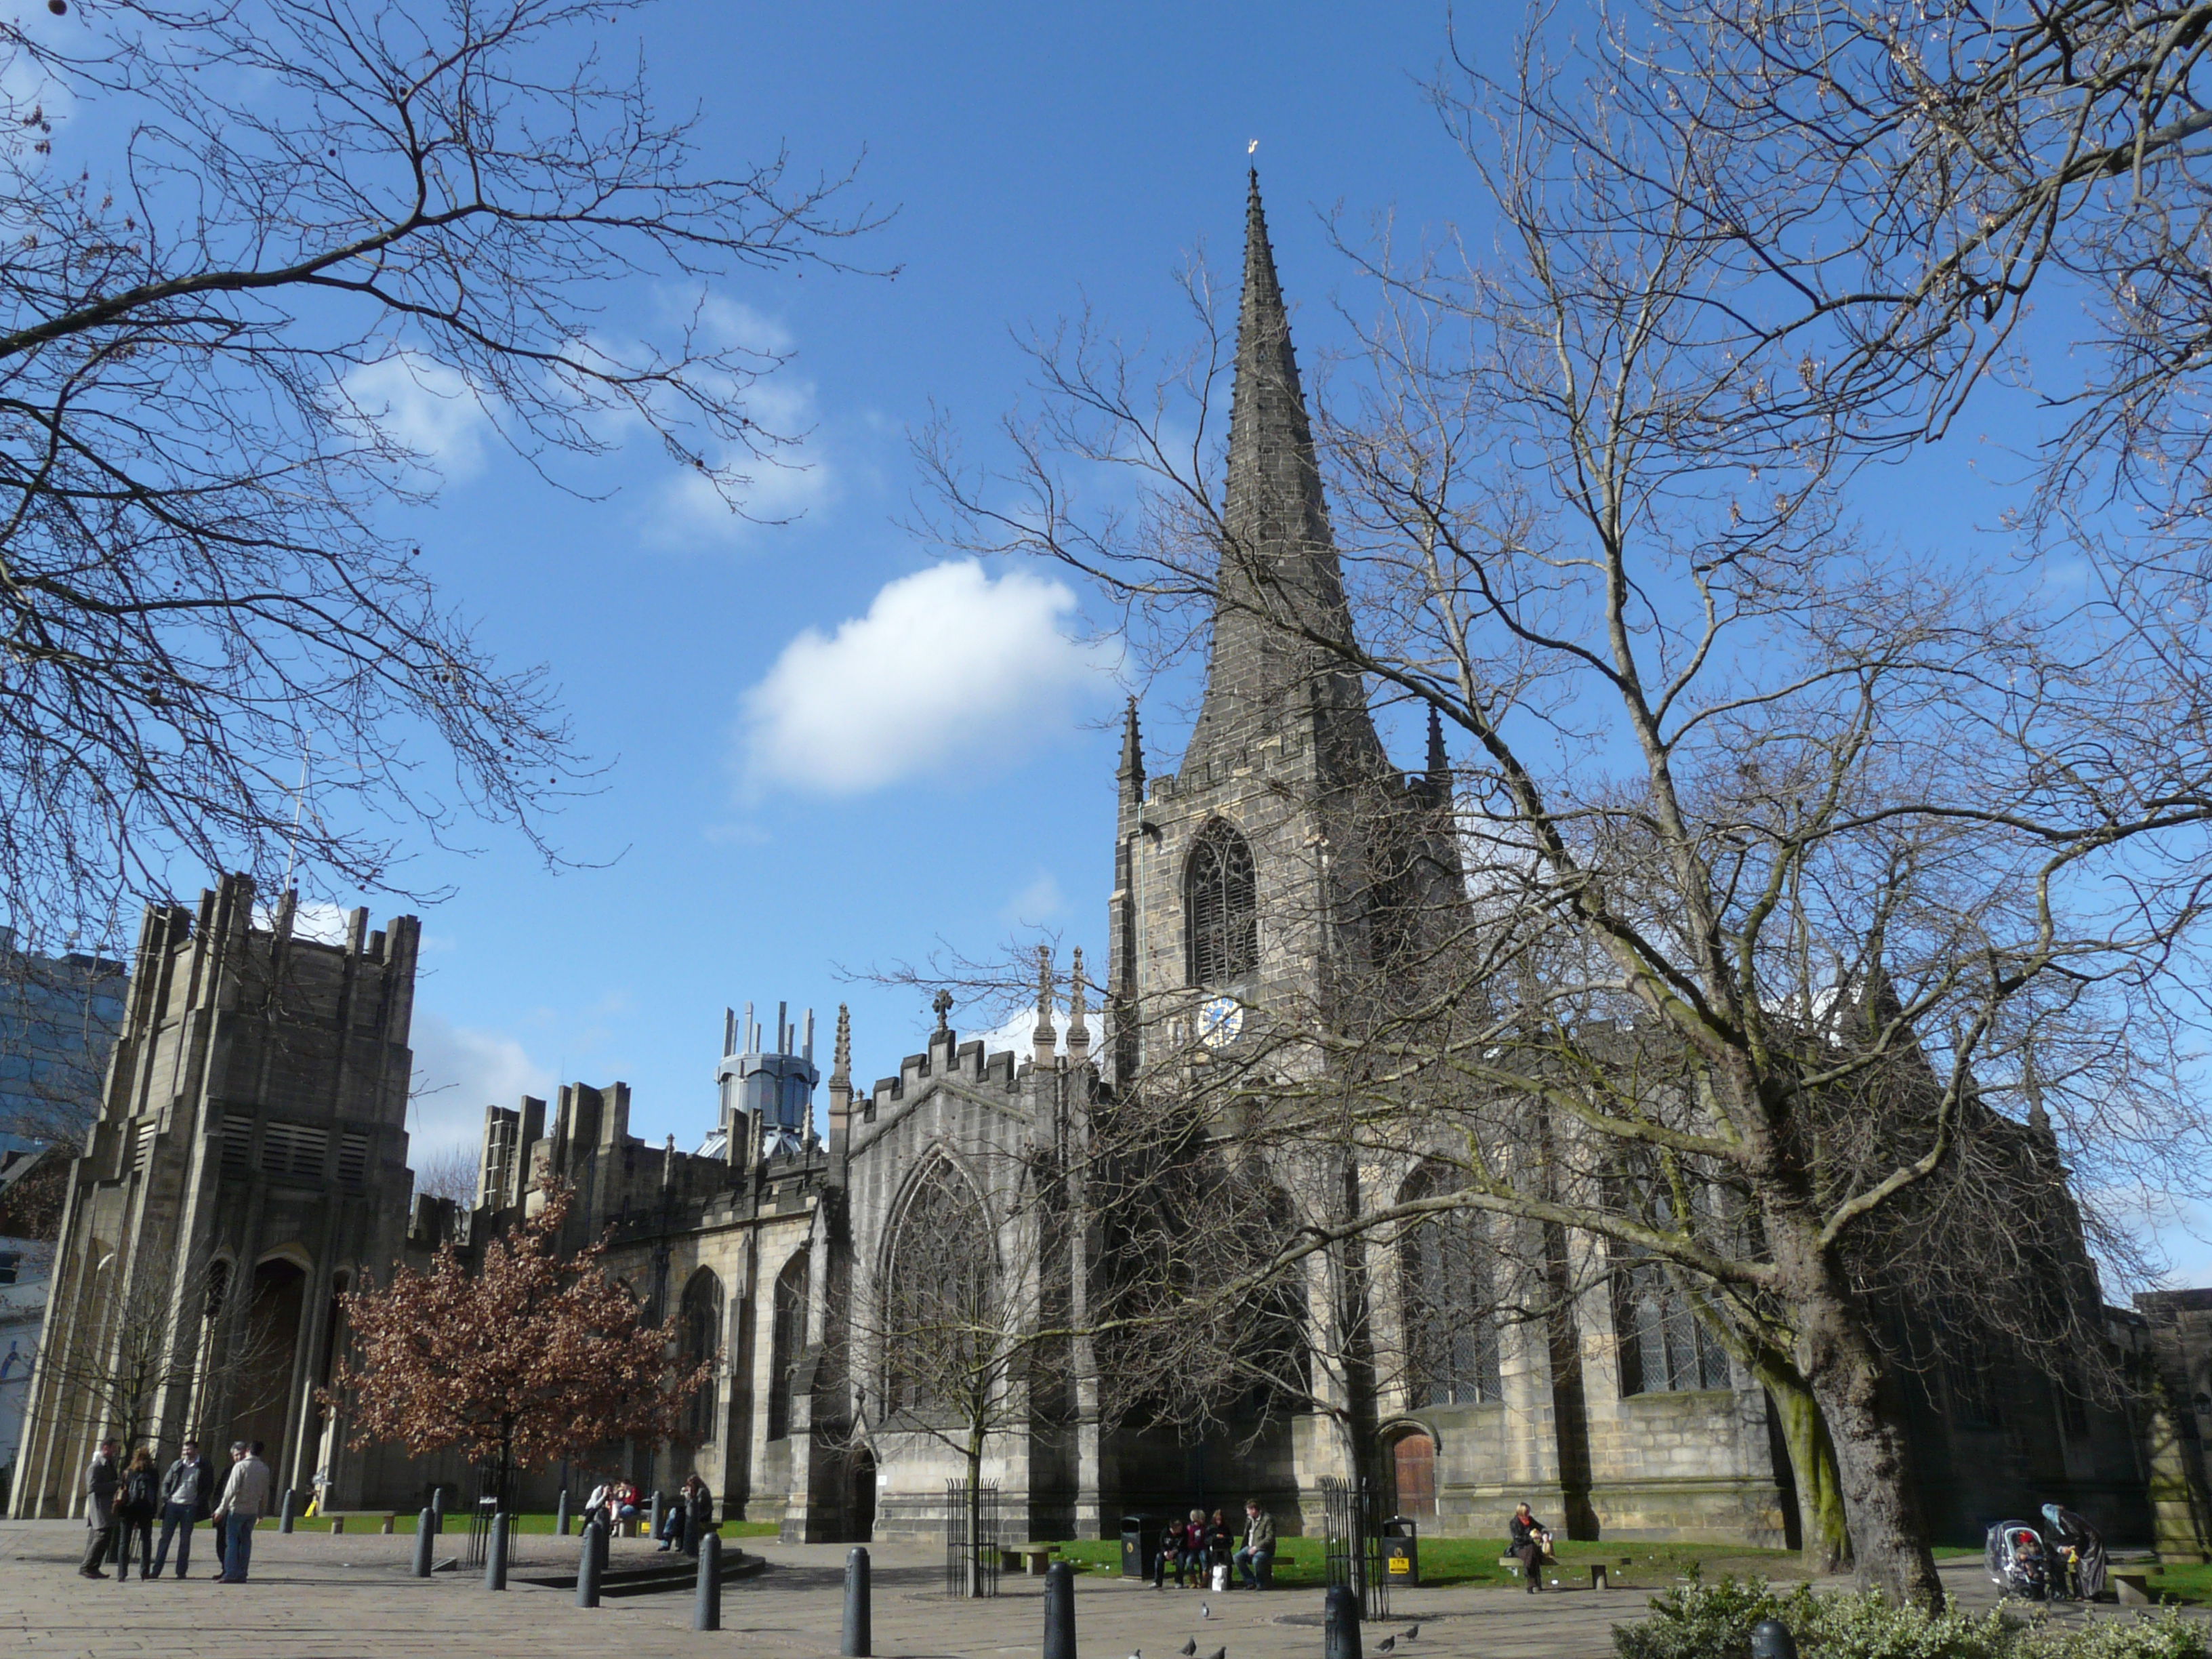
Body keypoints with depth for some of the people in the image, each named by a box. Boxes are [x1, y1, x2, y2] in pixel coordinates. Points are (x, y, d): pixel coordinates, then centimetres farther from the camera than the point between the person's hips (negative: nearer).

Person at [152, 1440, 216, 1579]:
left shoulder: (204, 1469, 3)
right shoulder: (177, 1465, 11)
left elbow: (209, 1489, 2)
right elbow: (166, 1483, 14)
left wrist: (198, 1502, -9)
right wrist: (166, 1498, -2)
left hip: (189, 1508, -2)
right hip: (172, 1505, 2)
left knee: (185, 1540, 3)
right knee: (165, 1537, 0)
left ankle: (181, 1571, 8)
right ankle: (156, 1570, 4)